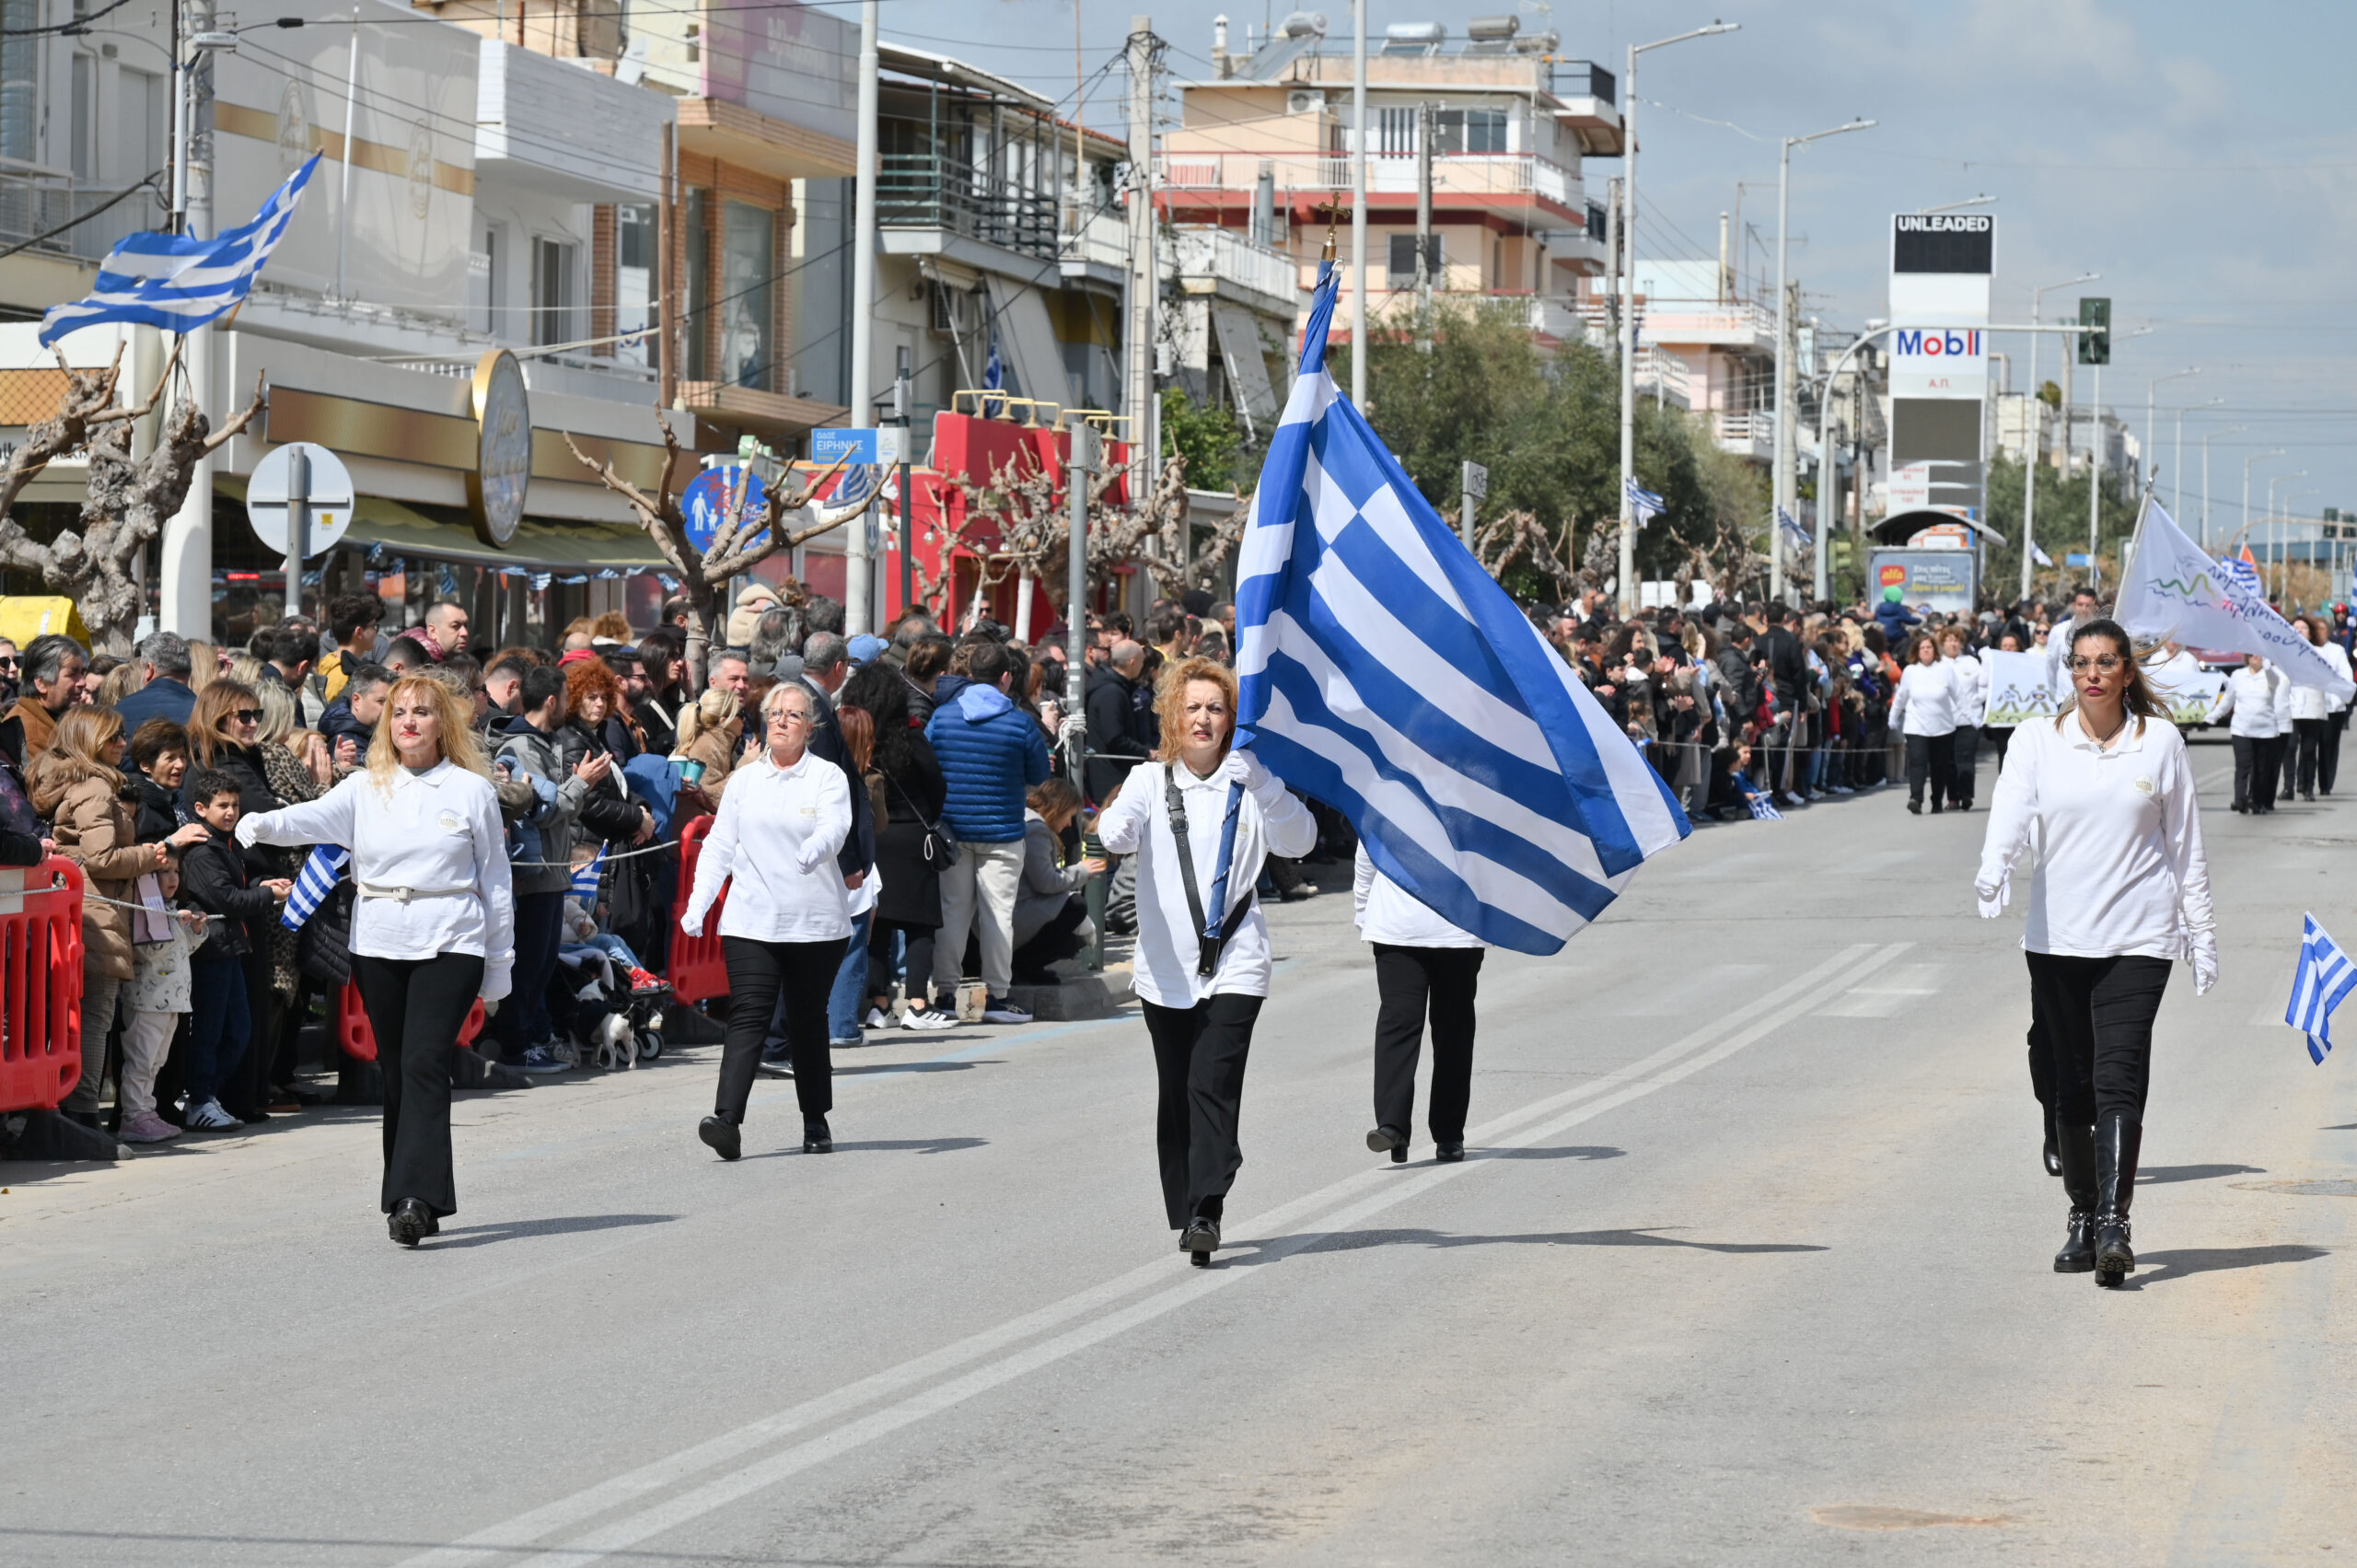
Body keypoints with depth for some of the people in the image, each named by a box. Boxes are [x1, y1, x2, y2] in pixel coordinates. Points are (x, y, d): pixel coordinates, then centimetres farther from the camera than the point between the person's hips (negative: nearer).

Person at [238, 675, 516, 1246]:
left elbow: (495, 879, 8)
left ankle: (415, 1197, -21)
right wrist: (260, 825, -30)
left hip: (450, 944, -3)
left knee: (424, 1064, -15)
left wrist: (500, 963, 8)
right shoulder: (366, 790, 9)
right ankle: (414, 1197, 16)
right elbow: (313, 818, -9)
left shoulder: (471, 790, 4)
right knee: (395, 1069, 7)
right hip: (379, 943, 3)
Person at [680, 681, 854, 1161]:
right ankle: (727, 1121, -22)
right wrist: (697, 905, 0)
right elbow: (719, 845, 11)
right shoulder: (744, 779, 10)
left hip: (814, 922, -1)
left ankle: (816, 1122, 23)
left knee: (808, 1021, 8)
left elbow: (834, 827, -15)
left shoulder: (828, 778, 2)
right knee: (747, 1017, -11)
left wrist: (813, 851, -38)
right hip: (751, 920, 1)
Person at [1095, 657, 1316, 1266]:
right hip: (1166, 968, 2)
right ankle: (1184, 1213, 17)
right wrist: (1116, 827, -36)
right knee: (1176, 1095, 7)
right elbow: (1118, 833, -11)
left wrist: (1261, 783, -27)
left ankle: (1206, 1211, -19)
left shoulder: (1249, 786, 4)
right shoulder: (1150, 781, 6)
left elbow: (1299, 839, -10)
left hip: (1233, 966, -2)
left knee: (1212, 1086, -14)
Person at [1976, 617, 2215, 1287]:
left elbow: (2186, 846, 9)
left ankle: (2114, 1222, -20)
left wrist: (2201, 936, 10)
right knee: (2072, 1086, 7)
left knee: (2119, 1080, -14)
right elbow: (2010, 810, -13)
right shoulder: (2038, 741, 3)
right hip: (2056, 939, 2)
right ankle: (2081, 1218, 19)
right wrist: (1993, 871, -34)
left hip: (2137, 937, -2)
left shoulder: (2161, 741, 4)